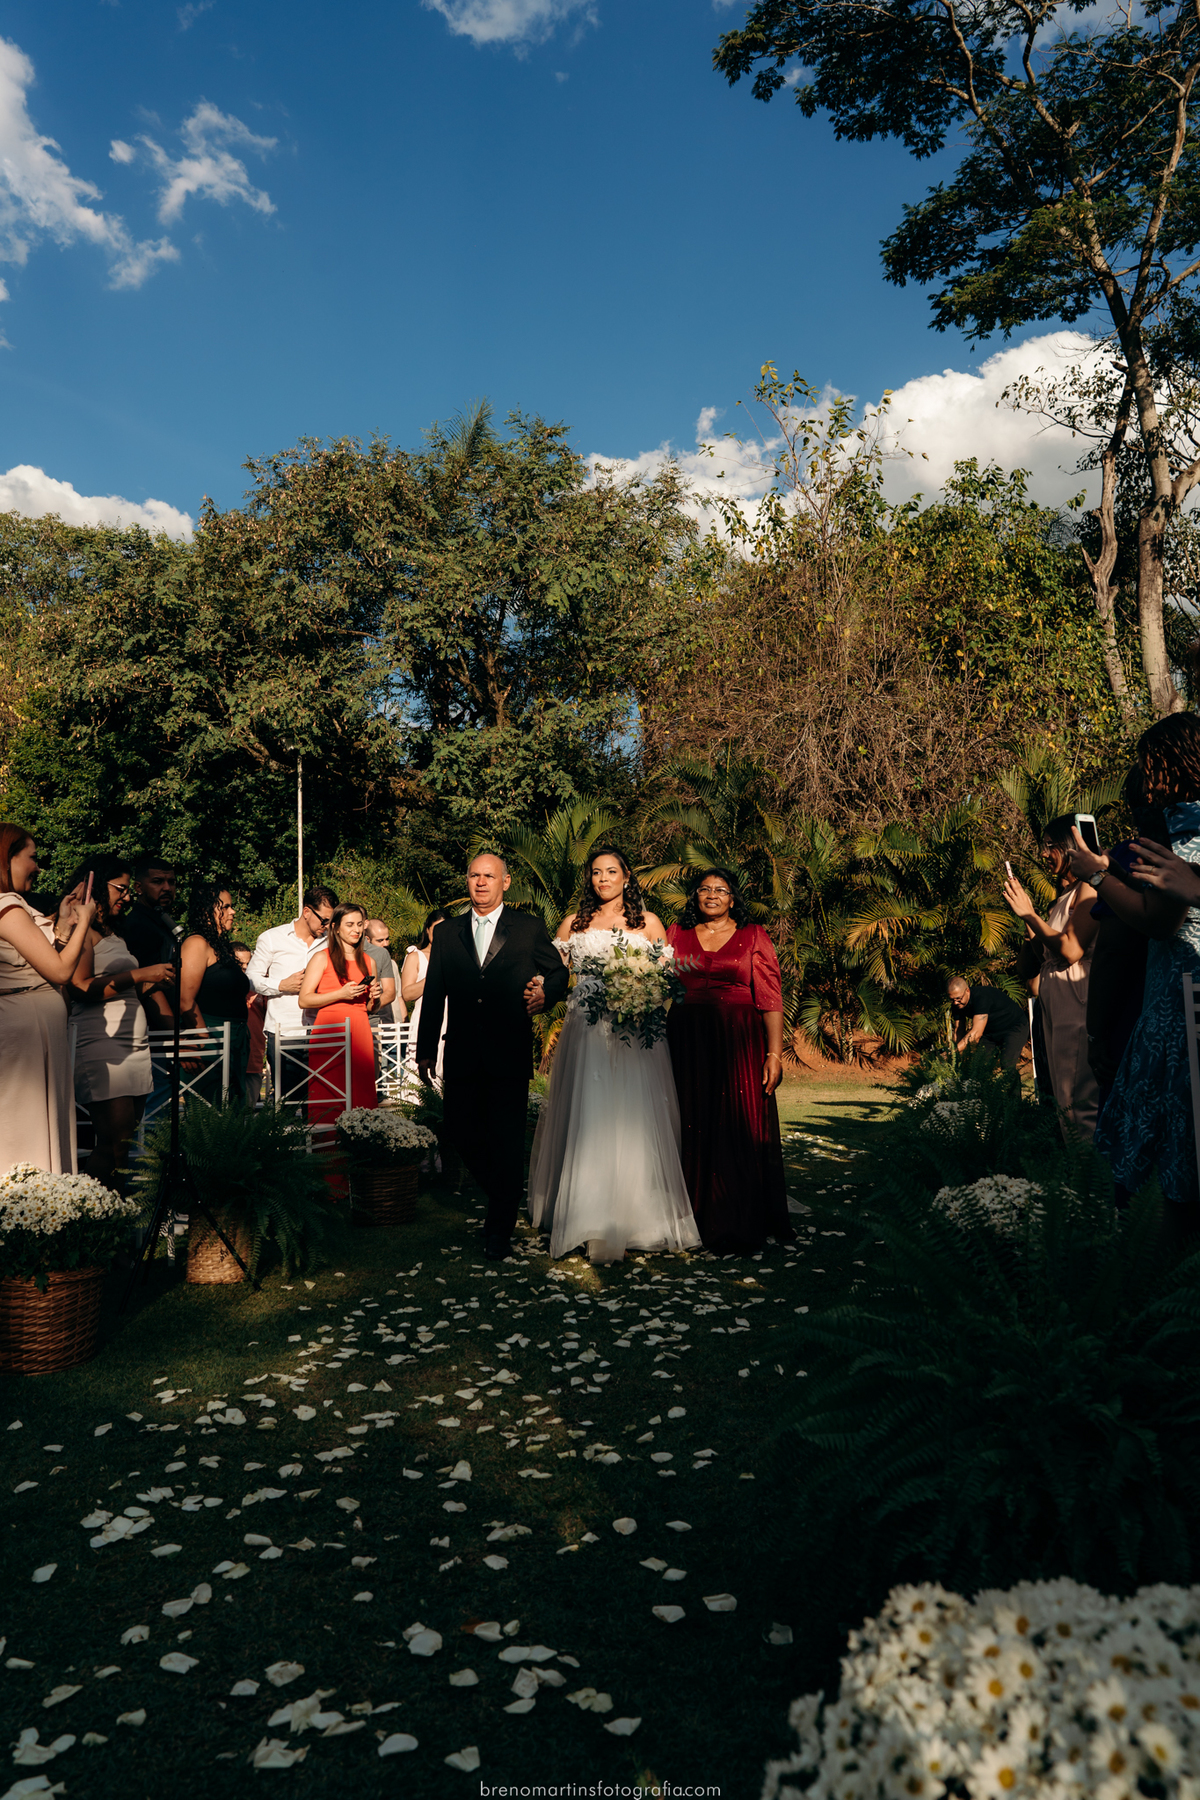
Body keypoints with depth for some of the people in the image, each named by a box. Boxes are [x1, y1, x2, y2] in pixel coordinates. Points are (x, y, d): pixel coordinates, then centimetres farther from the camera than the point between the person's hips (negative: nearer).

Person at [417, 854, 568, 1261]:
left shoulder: (529, 929, 4)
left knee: (507, 1141, -1)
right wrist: (425, 1052, 8)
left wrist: (545, 993, -14)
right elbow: (433, 996, 10)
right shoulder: (446, 934, 11)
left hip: (510, 1055, -3)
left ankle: (499, 1230, 14)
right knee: (457, 1129, 6)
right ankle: (501, 1192, 33)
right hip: (463, 1055, 3)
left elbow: (559, 972, 10)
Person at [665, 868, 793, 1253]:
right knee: (693, 1130, 4)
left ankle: (740, 1227, 11)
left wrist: (775, 1054, -10)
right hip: (687, 1045, 2)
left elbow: (770, 999, -2)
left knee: (739, 1130, -2)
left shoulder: (753, 936, 5)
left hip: (738, 1046, -2)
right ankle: (699, 1222, 16)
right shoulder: (677, 935, 12)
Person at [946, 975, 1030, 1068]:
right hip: (991, 1031, 7)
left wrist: (954, 1050, -46)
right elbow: (959, 1030, -4)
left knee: (1007, 1065, -23)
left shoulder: (981, 997, -35)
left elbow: (976, 1033, -40)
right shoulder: (957, 1004, -11)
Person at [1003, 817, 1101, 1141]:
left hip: (1077, 999, -10)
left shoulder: (1088, 889, -9)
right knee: (1063, 1096, 12)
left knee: (1081, 1096, -9)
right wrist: (1026, 913, 13)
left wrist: (1029, 914, -14)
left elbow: (1070, 950, -20)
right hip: (1054, 999, 10)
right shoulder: (1064, 895, 18)